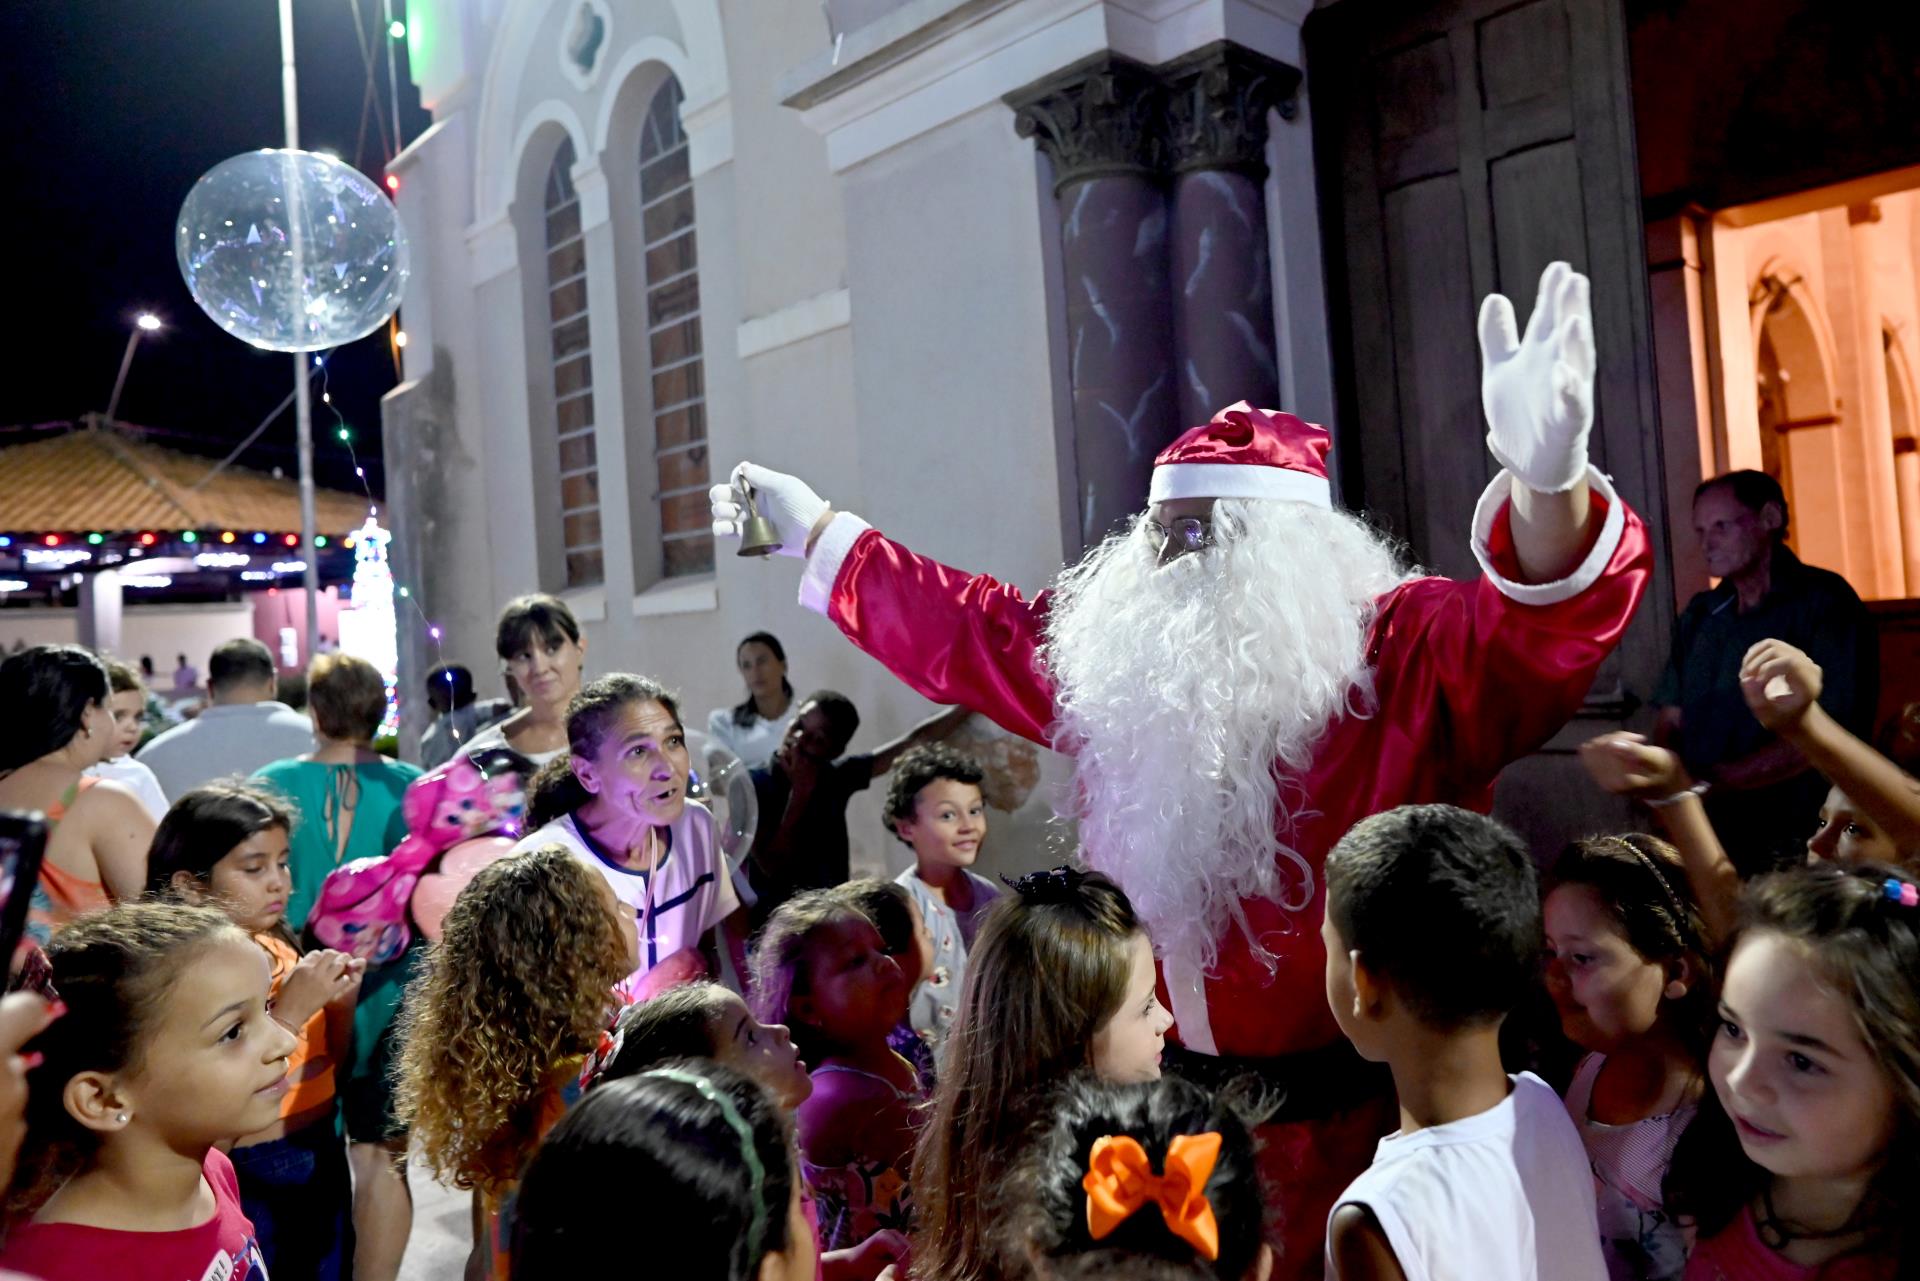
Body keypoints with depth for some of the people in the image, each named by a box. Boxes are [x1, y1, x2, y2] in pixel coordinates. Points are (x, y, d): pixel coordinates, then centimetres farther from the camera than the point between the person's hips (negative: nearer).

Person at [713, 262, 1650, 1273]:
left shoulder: (1408, 665, -14)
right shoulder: (1106, 665, 4)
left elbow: (1544, 621, -32)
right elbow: (966, 628, 17)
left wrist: (1548, 479, -55)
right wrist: (817, 530, 25)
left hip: (1355, 1122, -5)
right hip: (1161, 1109, 5)